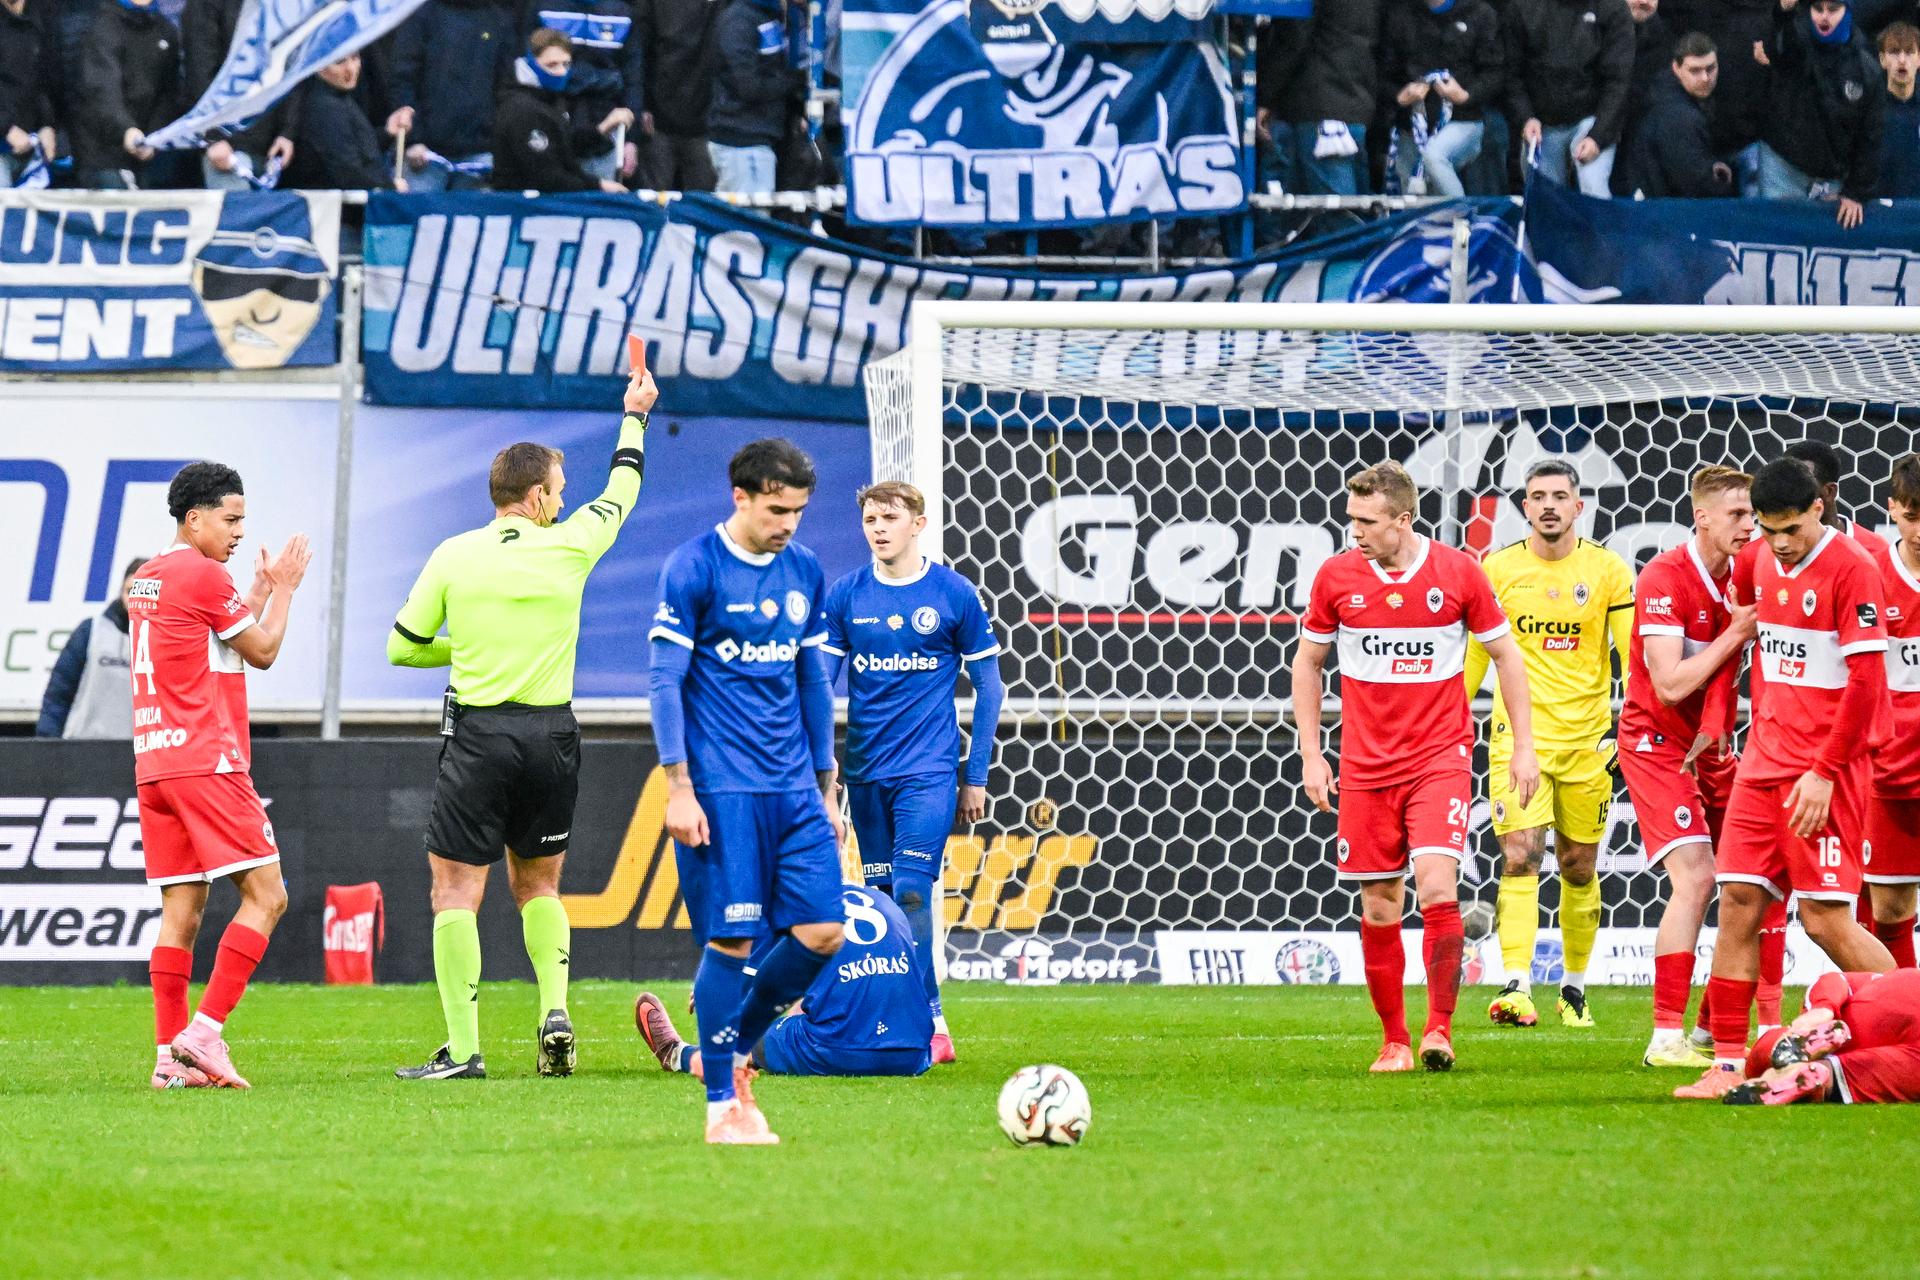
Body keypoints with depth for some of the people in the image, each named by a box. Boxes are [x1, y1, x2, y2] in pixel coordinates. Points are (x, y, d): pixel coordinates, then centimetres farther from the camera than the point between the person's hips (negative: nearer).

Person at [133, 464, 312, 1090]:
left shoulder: (145, 580, 18)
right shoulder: (202, 575, -9)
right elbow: (262, 651, 0)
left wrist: (261, 591, 25)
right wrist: (283, 590, 12)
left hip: (154, 766, 9)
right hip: (206, 760, -9)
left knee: (181, 909, 6)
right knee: (265, 897, -6)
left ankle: (172, 1056, -1)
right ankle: (203, 1033, -14)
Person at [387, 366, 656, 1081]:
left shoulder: (454, 557, -2)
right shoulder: (570, 547, 0)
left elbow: (402, 648, 4)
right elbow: (621, 492, 20)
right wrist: (635, 414, 36)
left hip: (478, 738, -2)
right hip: (552, 736, 2)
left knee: (456, 890, -1)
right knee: (538, 885, 20)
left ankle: (462, 1049, -8)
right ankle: (555, 1009, 1)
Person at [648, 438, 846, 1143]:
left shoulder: (804, 572, 12)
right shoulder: (692, 568, -6)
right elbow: (666, 681, -7)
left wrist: (827, 786, 18)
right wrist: (678, 788, -13)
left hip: (794, 788, 6)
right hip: (722, 788, -6)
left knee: (821, 930, -3)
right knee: (731, 939, -7)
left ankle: (733, 1049, 17)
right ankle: (722, 1105, 2)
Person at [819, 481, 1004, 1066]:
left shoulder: (953, 594, -2)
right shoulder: (846, 596, 4)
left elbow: (988, 685, 5)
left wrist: (976, 777, 2)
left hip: (929, 772, -4)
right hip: (866, 771, 4)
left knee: (910, 894, -15)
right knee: (883, 899, 7)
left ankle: (927, 1024, -12)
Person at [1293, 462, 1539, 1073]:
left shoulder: (1457, 571, -4)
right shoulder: (1336, 576, -1)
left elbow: (1505, 654, 6)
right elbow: (1307, 662, 11)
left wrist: (1524, 746, 3)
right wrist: (1311, 757, 7)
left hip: (1440, 758, -2)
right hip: (1366, 765, 2)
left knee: (1437, 888, -18)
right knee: (1379, 908, 3)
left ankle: (1439, 1029, -12)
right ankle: (1394, 1041, 13)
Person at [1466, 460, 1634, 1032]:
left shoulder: (1608, 571, -1)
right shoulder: (1498, 569, 2)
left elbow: (1634, 653, 0)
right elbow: (1474, 653, 13)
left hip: (1586, 739, 1)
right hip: (1518, 736, -1)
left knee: (1579, 868, 9)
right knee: (1520, 858, -15)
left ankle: (1574, 988, 24)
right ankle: (1515, 987, -23)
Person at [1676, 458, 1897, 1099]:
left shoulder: (1851, 569, -13)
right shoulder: (1759, 561, 8)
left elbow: (1866, 683, -16)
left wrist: (1824, 771, -17)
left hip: (1824, 765, -7)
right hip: (1766, 757, 7)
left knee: (1825, 917, -9)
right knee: (1738, 902, 1)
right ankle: (1728, 1062, 3)